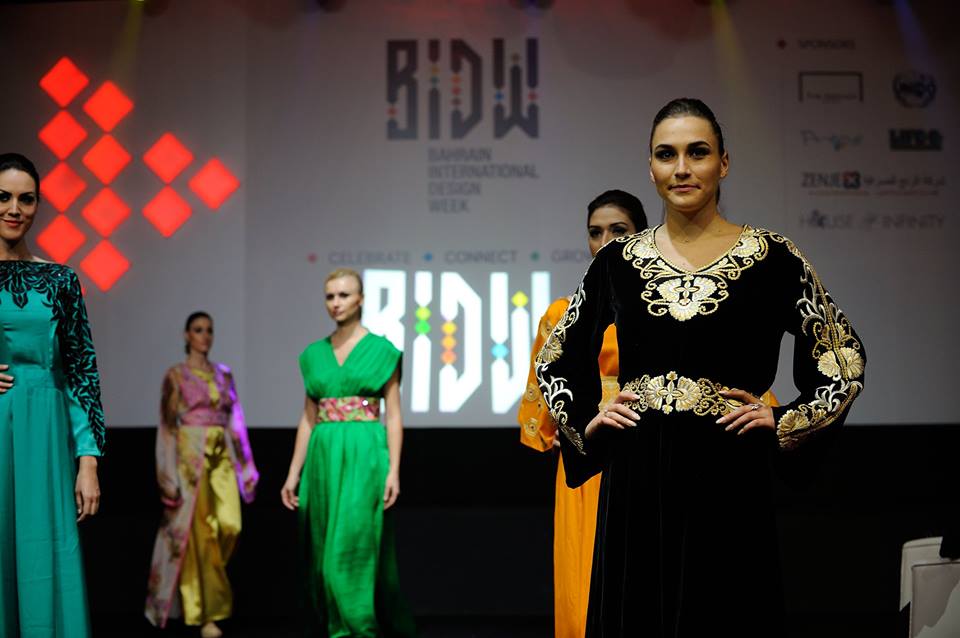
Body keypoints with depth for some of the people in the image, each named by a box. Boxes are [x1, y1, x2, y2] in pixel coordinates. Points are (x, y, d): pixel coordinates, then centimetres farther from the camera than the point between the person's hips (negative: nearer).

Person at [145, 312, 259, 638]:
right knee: (200, 531, -6)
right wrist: (170, 477, -10)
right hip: (191, 455, -4)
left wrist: (246, 466, 10)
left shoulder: (223, 374, 15)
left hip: (222, 456, 5)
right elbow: (168, 425, -3)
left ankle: (198, 583, 18)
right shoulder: (176, 375, 1)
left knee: (230, 526, -8)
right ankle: (206, 612, 0)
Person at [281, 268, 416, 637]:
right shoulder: (314, 354, 12)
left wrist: (394, 470, -11)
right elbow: (308, 418, 13)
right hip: (323, 458, 5)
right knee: (324, 554, 8)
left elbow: (394, 416, -2)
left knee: (353, 548, -9)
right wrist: (294, 473, 8)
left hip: (364, 457, -5)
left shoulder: (382, 350, -1)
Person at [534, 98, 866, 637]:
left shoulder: (771, 258, -2)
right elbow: (554, 359, 18)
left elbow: (846, 363, 5)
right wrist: (584, 424, 5)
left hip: (727, 482, -2)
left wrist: (783, 423, -4)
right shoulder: (619, 261, 6)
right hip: (636, 483, 2)